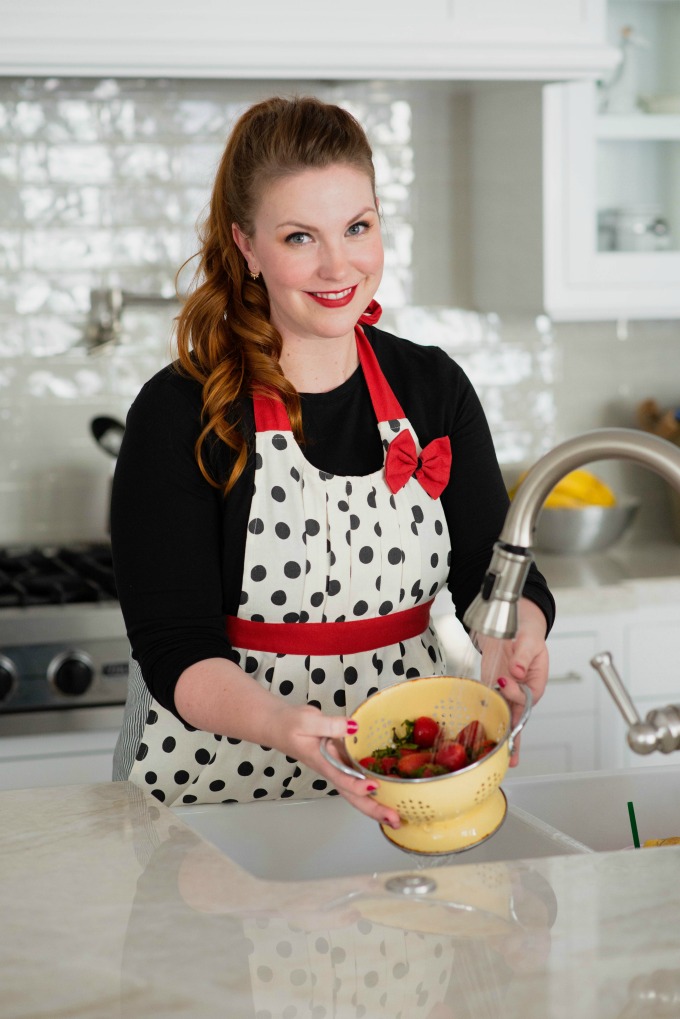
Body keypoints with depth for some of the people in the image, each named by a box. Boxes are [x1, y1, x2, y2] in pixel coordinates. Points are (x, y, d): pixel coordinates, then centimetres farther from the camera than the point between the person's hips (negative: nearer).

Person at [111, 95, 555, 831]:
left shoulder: (435, 388, 4)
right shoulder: (179, 413, -10)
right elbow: (174, 649, -14)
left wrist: (519, 636, -21)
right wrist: (282, 726, -34)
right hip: (224, 775, -2)